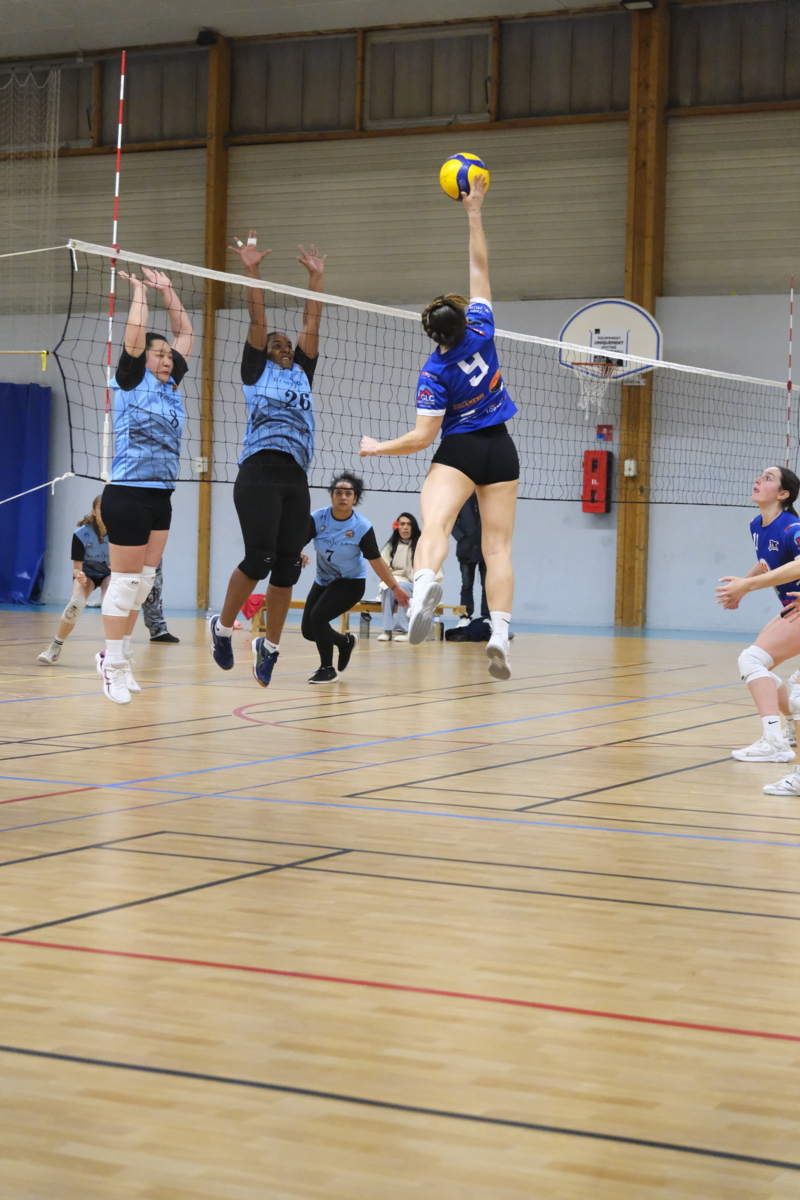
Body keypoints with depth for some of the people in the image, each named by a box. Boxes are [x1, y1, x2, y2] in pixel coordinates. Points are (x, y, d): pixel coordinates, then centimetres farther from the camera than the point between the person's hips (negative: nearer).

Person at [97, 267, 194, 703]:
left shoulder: (170, 387, 13)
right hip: (128, 494, -7)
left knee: (144, 579, 9)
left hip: (160, 497, 7)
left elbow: (185, 335, 20)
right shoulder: (132, 382, -4)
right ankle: (114, 664, 1)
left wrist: (167, 291, 16)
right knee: (126, 581, -5)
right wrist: (140, 290, -5)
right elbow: (135, 335, -15)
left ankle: (114, 654, 19)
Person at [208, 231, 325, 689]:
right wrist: (252, 270, -1)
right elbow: (258, 320, 5)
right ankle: (223, 625, 6)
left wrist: (316, 277, 19)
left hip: (297, 479, 5)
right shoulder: (257, 370, 15)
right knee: (260, 557, -16)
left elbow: (312, 324, 21)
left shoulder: (302, 372, 25)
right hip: (260, 471, -5)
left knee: (288, 566, 1)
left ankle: (270, 645, 14)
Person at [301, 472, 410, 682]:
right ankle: (346, 641, 36)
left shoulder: (362, 527, -19)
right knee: (308, 631, 4)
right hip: (323, 581, 4)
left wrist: (395, 587, -10)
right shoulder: (318, 518, -15)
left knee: (318, 616, -23)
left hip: (351, 582, -4)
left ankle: (328, 669, -3)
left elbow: (375, 560, -11)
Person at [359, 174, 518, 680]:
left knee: (434, 525, -23)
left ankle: (425, 585, -58)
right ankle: (499, 634, -10)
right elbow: (480, 267, 4)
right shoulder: (480, 329, -6)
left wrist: (379, 447, 3)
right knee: (498, 546, 3)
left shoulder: (435, 373, -12)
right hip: (501, 449, 4)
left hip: (459, 450, -4)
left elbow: (422, 437, -12)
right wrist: (474, 212, 8)